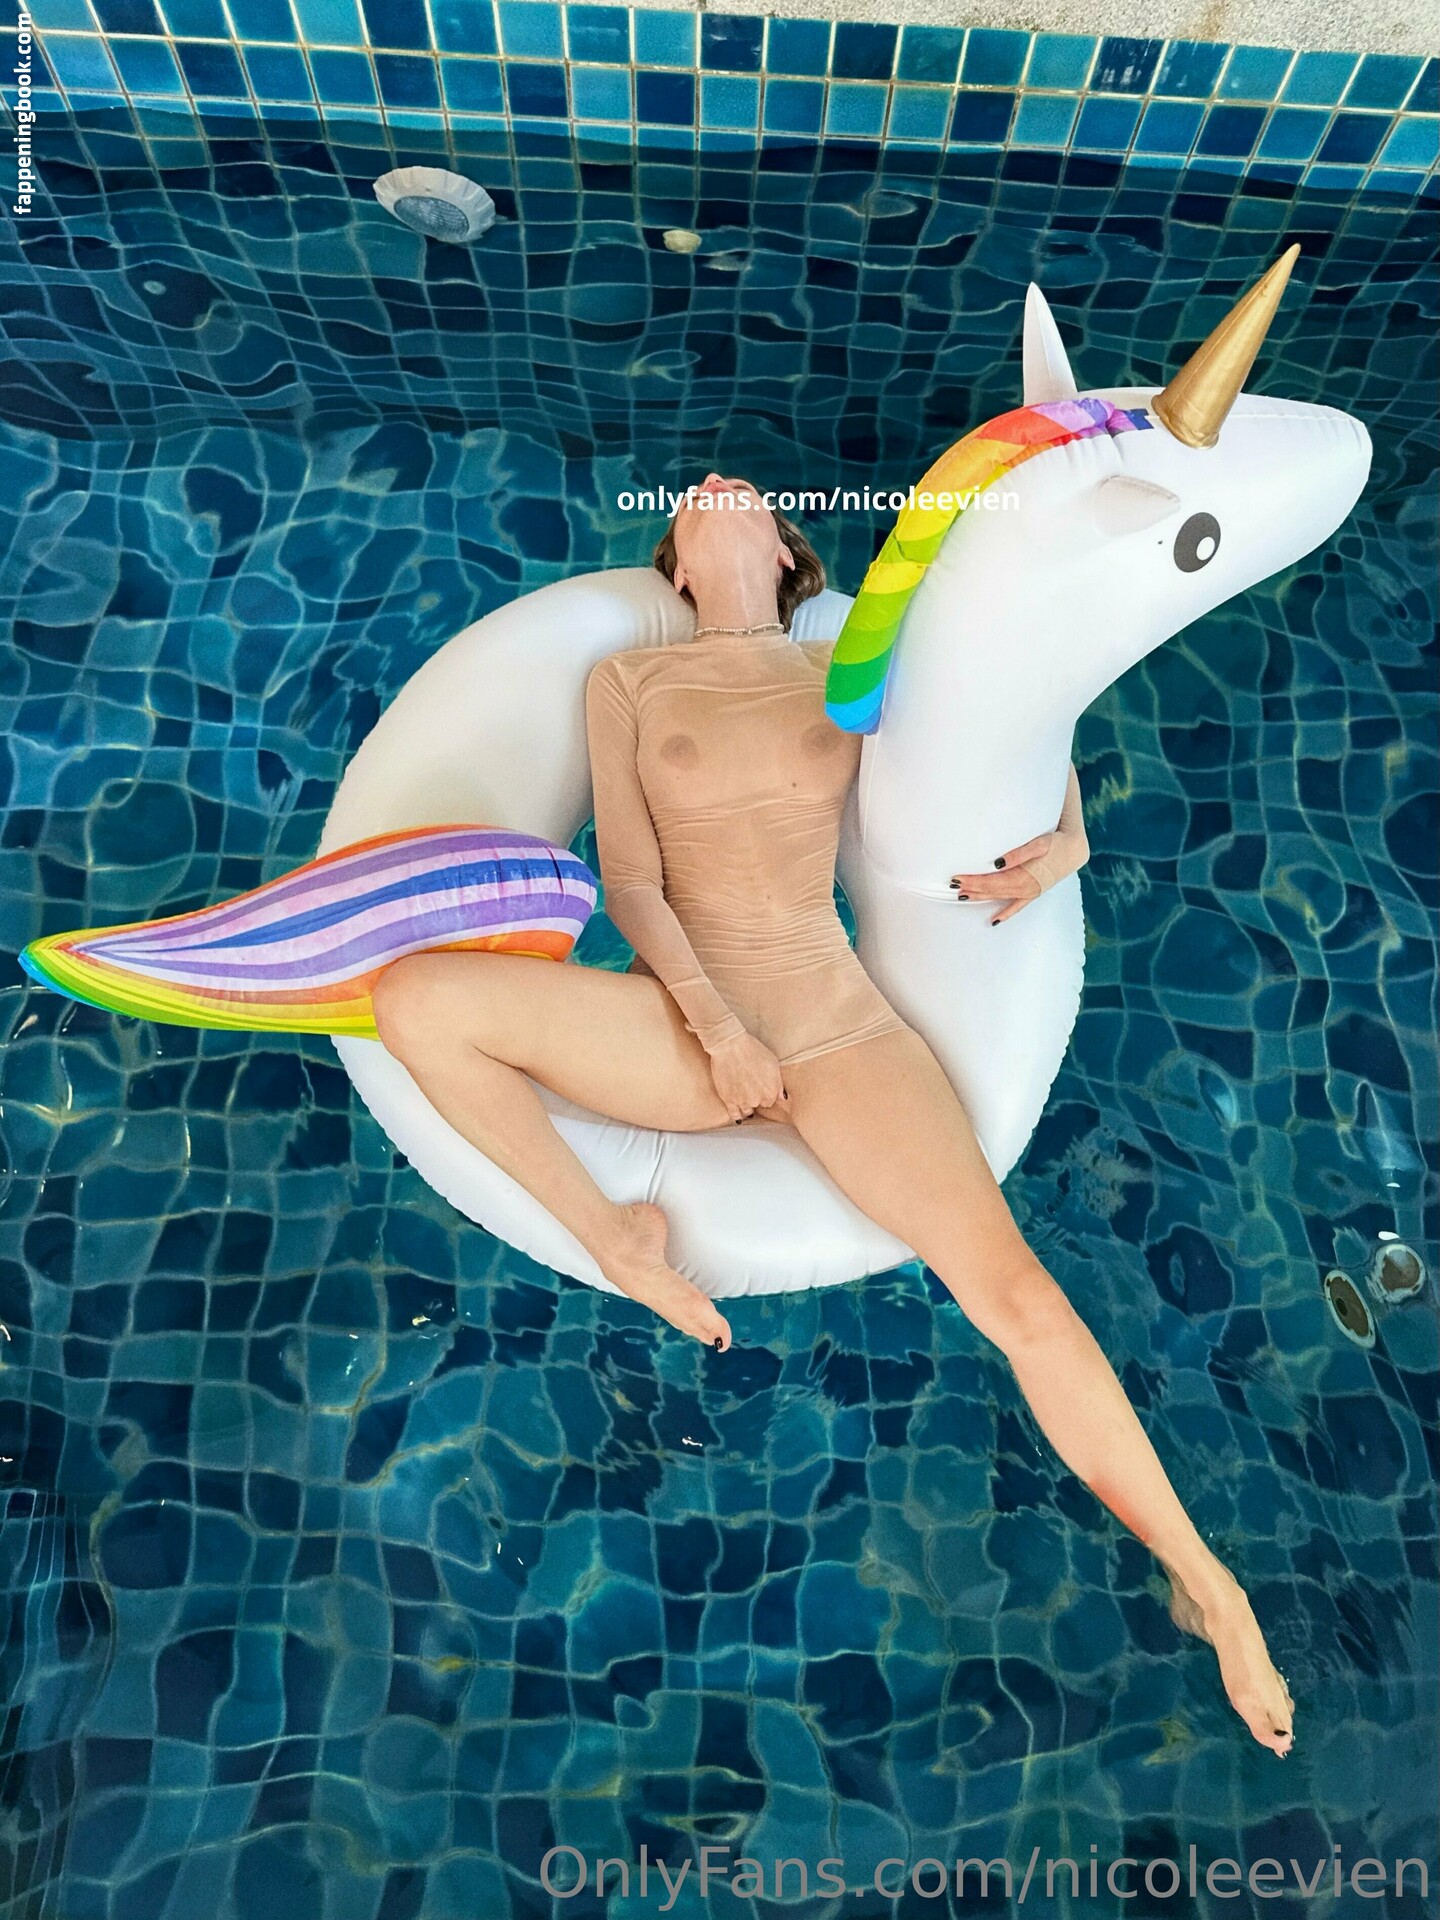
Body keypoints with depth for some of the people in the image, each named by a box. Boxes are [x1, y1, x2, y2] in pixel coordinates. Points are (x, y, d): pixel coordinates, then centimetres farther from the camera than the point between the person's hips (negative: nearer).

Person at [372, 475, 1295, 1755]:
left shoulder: (849, 674, 12)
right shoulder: (628, 680, 12)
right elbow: (629, 880, 2)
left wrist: (1065, 842, -4)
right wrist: (714, 1024, -12)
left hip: (838, 1025, 0)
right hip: (686, 1020, 1)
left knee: (1009, 1284, -15)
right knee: (413, 994, -18)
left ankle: (1203, 1581, 11)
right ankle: (609, 1235, -5)